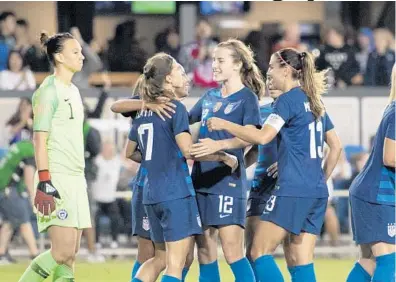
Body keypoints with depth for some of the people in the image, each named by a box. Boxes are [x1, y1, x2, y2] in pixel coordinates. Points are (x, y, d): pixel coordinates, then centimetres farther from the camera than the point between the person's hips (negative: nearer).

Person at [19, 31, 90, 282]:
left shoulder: (73, 91, 17)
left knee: (70, 255, 4)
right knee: (63, 251, -14)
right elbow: (40, 138, -15)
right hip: (56, 180, -9)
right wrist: (44, 181, -21)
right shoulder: (49, 90, -9)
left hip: (75, 179, 9)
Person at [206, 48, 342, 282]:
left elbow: (262, 137, -19)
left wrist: (224, 125, -10)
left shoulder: (289, 99, -8)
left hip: (292, 190, -8)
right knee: (301, 262, 6)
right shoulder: (314, 101, 17)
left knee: (260, 253, -3)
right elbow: (336, 146, 21)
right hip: (317, 192, 8)